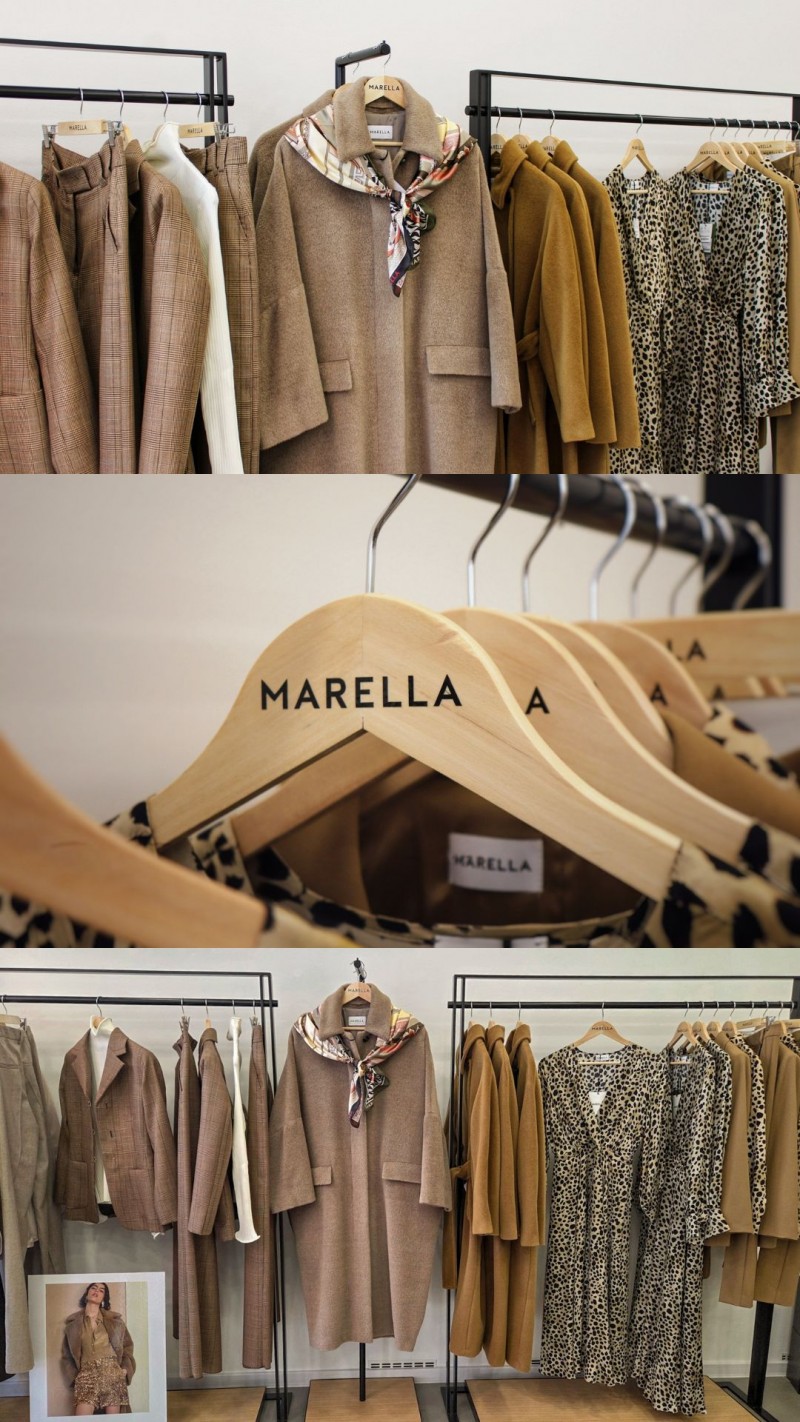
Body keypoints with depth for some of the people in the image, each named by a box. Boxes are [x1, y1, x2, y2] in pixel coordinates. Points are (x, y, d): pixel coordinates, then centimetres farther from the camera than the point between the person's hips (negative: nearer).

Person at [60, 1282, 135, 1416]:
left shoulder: (114, 1319, 13)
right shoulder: (73, 1323, 12)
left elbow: (127, 1346, 16)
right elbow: (66, 1355, 15)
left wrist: (126, 1369, 2)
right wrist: (74, 1377, 2)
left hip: (112, 1373, 0)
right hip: (86, 1375, 0)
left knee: (113, 1417, -7)